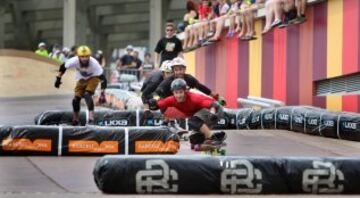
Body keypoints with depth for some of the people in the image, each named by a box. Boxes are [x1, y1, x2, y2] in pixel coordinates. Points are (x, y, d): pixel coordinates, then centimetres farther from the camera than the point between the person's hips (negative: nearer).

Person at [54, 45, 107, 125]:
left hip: (93, 78, -4)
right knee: (76, 100, -4)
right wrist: (58, 79, -11)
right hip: (81, 79, 4)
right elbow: (63, 67, -12)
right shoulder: (74, 61, -30)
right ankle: (75, 121, 15)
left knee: (87, 95, -29)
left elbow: (102, 78, -34)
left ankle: (91, 118, -28)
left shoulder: (94, 63, -37)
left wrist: (102, 93, -38)